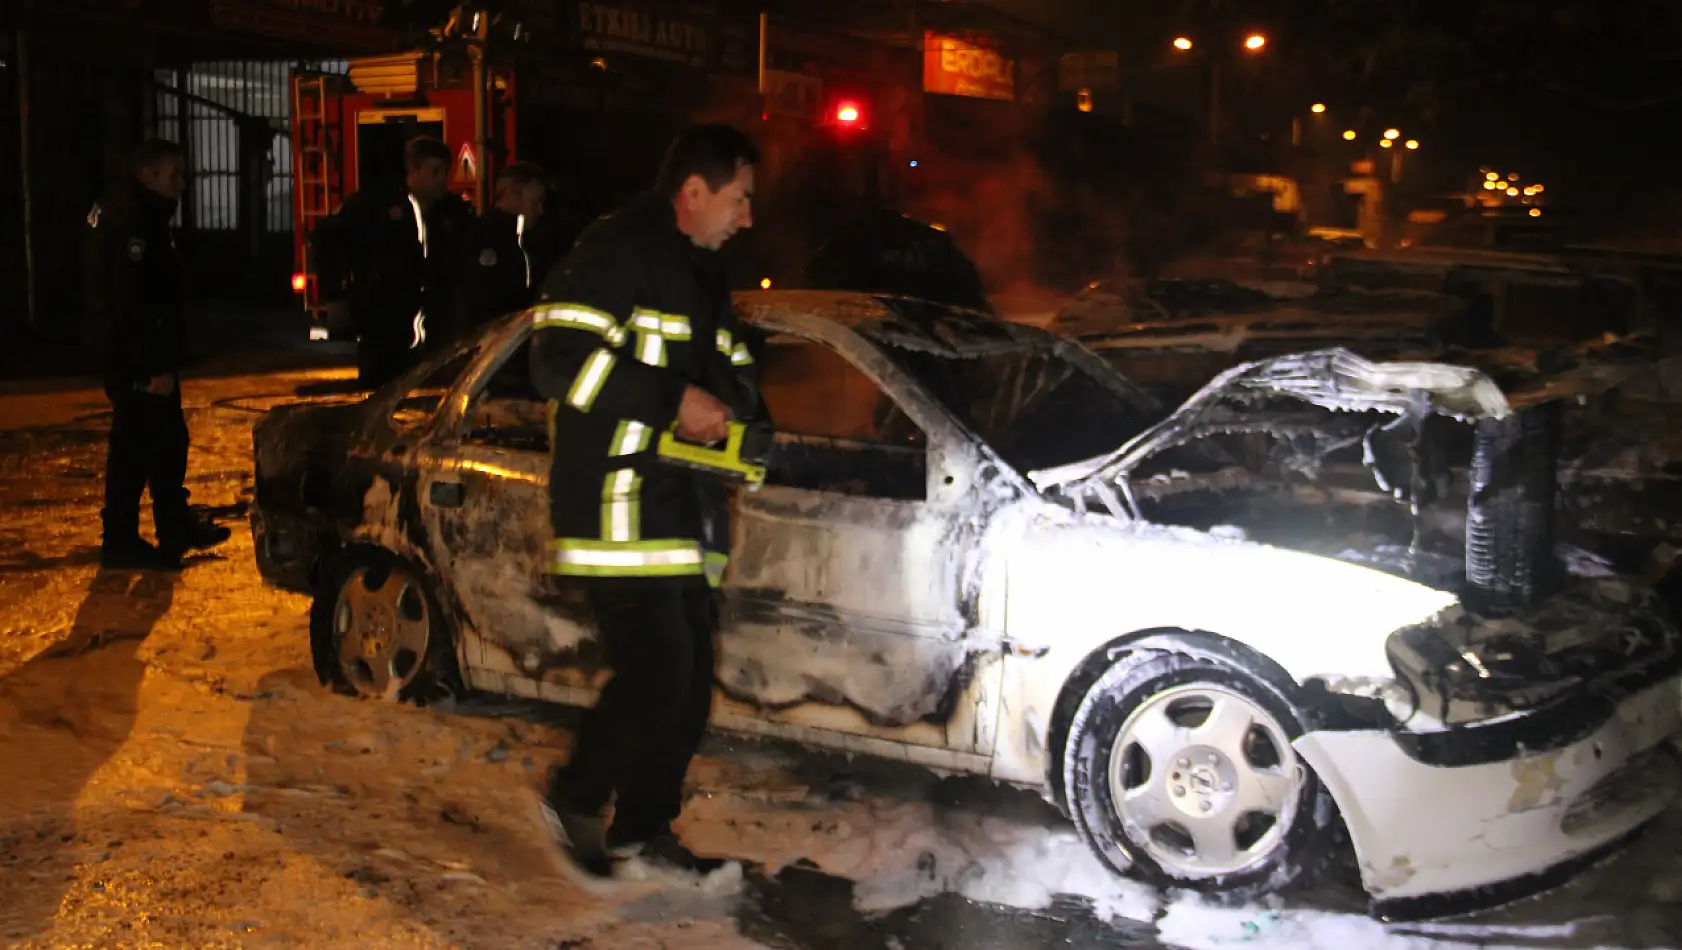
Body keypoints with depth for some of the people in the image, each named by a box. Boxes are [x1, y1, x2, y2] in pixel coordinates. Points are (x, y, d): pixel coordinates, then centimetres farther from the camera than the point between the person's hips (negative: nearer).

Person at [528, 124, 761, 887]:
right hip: (617, 505, -9)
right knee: (657, 672, -14)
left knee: (689, 680, 10)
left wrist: (727, 404, -1)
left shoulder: (701, 271, 20)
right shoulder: (618, 252, -10)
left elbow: (734, 374, 24)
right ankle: (574, 801, 7)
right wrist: (674, 400, -20)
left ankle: (643, 829, 24)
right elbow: (559, 360, -20)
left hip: (679, 506, 10)